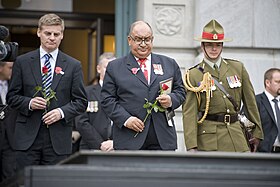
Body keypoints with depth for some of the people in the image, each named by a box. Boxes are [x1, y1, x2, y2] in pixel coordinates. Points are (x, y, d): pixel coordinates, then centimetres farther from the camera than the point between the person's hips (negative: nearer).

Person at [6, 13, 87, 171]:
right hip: (28, 136, 0)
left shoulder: (73, 65, 7)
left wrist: (62, 112, -10)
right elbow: (12, 96, 10)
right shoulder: (23, 62, 7)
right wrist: (29, 103, -10)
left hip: (58, 138, 0)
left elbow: (81, 102, 7)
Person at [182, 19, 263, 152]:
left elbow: (250, 102, 13)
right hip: (208, 138, -3)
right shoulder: (194, 75, 0)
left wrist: (257, 131, 13)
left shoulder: (237, 68, 10)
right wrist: (191, 146, -13)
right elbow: (189, 111, -5)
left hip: (235, 131, 3)